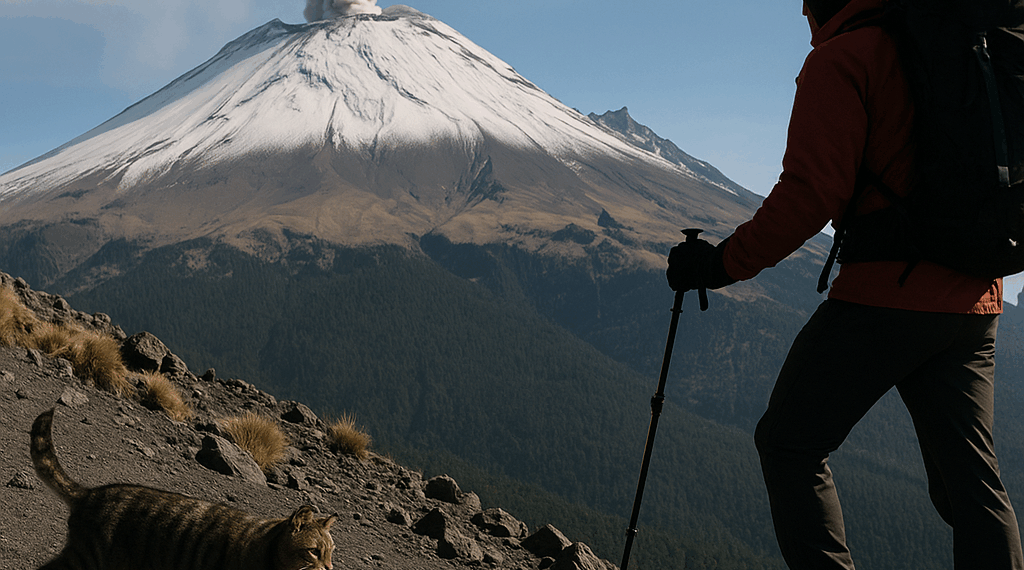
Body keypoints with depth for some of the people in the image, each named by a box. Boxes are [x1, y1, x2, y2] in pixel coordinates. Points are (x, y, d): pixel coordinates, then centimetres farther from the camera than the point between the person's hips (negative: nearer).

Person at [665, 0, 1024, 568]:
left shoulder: (842, 58, -4)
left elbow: (812, 191, -15)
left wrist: (724, 262, -10)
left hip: (885, 293, -7)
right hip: (974, 303, 7)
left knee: (789, 442, 6)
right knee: (970, 477, 8)